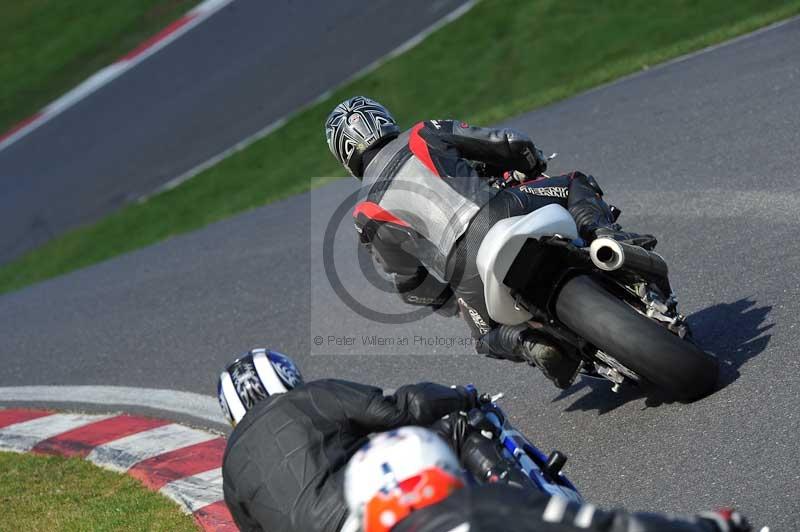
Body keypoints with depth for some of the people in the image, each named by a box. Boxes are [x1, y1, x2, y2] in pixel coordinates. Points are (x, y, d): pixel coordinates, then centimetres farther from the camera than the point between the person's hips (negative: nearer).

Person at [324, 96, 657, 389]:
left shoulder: (367, 212, 19)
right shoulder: (424, 136, 20)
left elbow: (411, 286, 21)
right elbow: (511, 144, 15)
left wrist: (453, 302, 39)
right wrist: (535, 170, 37)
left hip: (463, 262, 0)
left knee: (490, 335, 29)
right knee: (578, 185, 28)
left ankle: (530, 341, -6)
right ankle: (607, 236, -3)